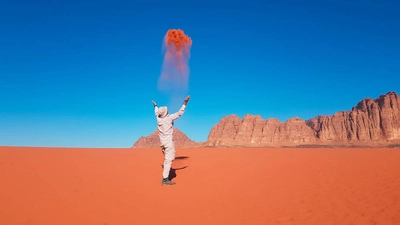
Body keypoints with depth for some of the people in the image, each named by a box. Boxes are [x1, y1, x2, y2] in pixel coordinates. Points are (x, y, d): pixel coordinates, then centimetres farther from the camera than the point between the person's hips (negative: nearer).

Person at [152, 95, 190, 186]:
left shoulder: (158, 119, 4)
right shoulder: (169, 118, -14)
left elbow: (156, 113, 26)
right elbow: (179, 113, -13)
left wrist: (155, 106, 45)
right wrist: (185, 103, -9)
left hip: (163, 143, 8)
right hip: (169, 142, -8)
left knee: (167, 159, 16)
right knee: (168, 160, -9)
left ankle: (166, 178, 18)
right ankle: (165, 179, -13)